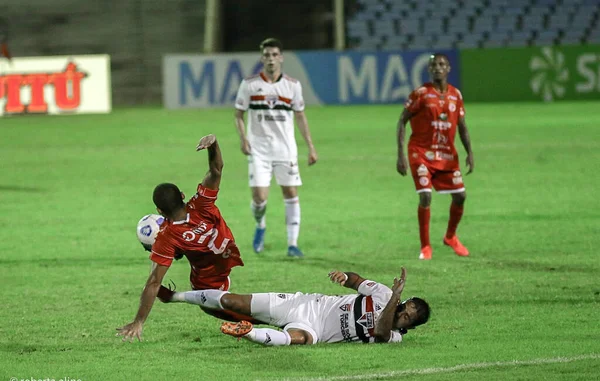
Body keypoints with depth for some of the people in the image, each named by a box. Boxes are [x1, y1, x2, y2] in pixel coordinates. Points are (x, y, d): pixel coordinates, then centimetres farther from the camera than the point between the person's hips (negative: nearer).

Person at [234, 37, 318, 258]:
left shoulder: (292, 85, 4)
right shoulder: (250, 84, -1)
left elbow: (300, 116, 11)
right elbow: (238, 114, 5)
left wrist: (310, 146, 7)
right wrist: (243, 137, -12)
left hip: (286, 149, 2)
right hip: (259, 150, -2)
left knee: (291, 193, -2)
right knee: (259, 197, -10)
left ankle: (292, 244, 4)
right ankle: (260, 227, 23)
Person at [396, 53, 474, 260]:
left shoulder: (455, 95, 5)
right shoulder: (421, 93, -9)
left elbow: (461, 126, 14)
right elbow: (402, 121, -7)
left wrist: (470, 152, 3)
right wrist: (400, 155, -14)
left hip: (447, 154, 5)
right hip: (422, 153, -5)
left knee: (460, 196, 3)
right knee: (425, 196, -15)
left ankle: (451, 237, 28)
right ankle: (425, 246, -2)